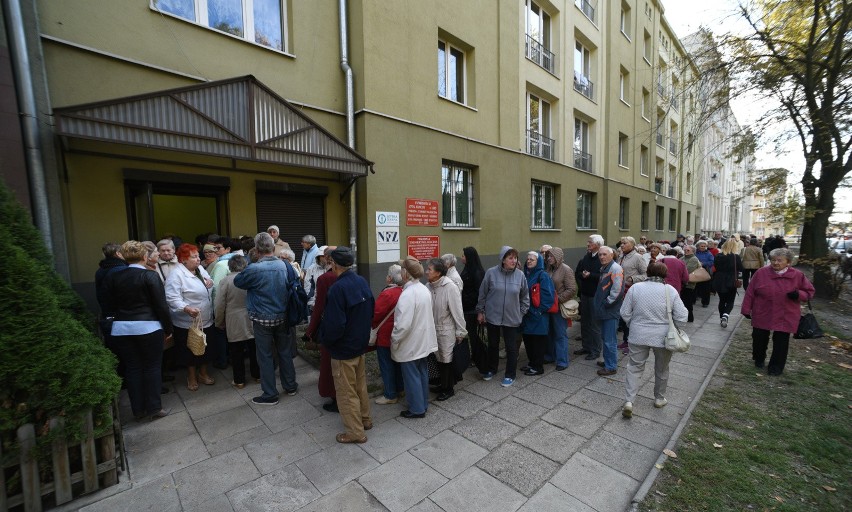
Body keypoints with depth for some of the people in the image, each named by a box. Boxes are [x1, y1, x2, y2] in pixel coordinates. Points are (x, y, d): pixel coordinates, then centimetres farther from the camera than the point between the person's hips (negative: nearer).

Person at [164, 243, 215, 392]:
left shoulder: (200, 269, 7)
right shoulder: (176, 275, -17)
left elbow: (208, 291, 21)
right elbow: (173, 298, -24)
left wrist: (211, 284, -3)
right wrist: (186, 308, -40)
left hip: (206, 320, 7)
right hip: (188, 322, -7)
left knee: (205, 348, 18)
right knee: (190, 350, 10)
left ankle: (203, 373, 36)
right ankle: (191, 377, 29)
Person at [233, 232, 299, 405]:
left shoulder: (254, 269, -19)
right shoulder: (283, 265, -5)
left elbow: (237, 282, -2)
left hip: (263, 319, -4)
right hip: (283, 316, 4)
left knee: (265, 356, 9)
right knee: (285, 352, 17)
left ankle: (270, 395, 21)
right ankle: (290, 386, 32)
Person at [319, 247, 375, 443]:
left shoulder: (338, 288, -26)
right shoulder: (362, 281, -3)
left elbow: (334, 324, -27)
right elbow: (371, 310, 6)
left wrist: (325, 340, -7)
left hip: (343, 348, -7)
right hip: (361, 343, 8)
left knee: (346, 391, 10)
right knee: (360, 384, 23)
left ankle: (355, 432, 24)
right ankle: (365, 419, 40)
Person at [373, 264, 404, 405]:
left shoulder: (387, 294, -25)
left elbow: (375, 314, -20)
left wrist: (373, 326, -1)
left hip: (385, 336, -7)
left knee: (386, 365, 7)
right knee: (397, 362, 21)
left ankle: (390, 395, 19)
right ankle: (399, 389, 36)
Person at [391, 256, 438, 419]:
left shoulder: (407, 294, -26)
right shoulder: (425, 289, 0)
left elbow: (403, 325, -28)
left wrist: (394, 340, -12)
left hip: (410, 344, -8)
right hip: (424, 340, 8)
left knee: (411, 376, 9)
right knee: (422, 372, 20)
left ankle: (417, 409, 23)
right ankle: (423, 403, 36)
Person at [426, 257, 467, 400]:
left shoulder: (450, 287, -21)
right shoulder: (429, 286, -4)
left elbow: (457, 311, -17)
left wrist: (460, 332, -13)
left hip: (447, 330, -6)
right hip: (433, 329, 6)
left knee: (447, 360, 10)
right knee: (439, 359, 20)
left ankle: (449, 388, 29)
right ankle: (443, 384, 40)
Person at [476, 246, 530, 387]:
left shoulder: (520, 275, -7)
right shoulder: (491, 272, -11)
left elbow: (525, 296, 6)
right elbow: (482, 294, -2)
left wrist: (521, 312, 4)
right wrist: (480, 311, 2)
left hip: (511, 318, 0)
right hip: (492, 317, 0)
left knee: (511, 348, 9)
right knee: (493, 345, 17)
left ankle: (510, 375, 28)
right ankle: (491, 369, 39)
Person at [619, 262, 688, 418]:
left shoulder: (635, 288, -7)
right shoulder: (670, 290, -8)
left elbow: (625, 313, -4)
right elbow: (681, 317, -7)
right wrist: (666, 324, 10)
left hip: (639, 336, 0)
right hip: (663, 337, 0)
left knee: (634, 368, 9)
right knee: (662, 369, 21)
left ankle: (629, 401, 1)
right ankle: (659, 399, 38)